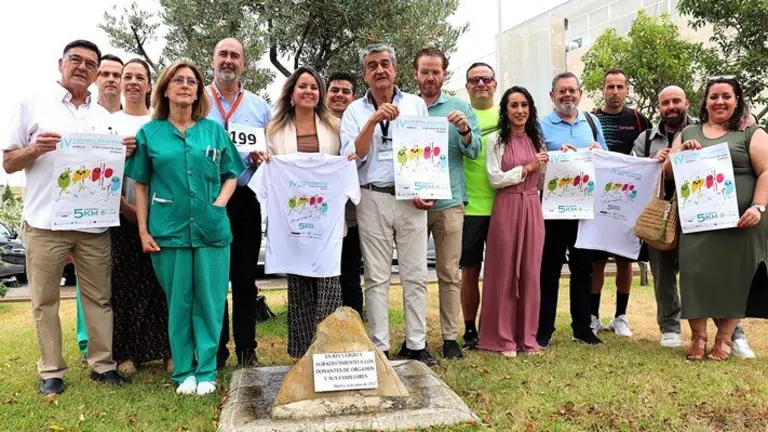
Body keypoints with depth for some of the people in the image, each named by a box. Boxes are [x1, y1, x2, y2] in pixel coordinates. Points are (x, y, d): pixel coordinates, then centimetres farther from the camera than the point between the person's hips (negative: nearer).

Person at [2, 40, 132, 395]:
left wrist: (124, 153, -2)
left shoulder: (104, 117, 15)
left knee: (99, 298, 6)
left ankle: (102, 364, 16)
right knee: (45, 300, 5)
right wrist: (36, 148, -15)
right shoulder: (33, 106, 5)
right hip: (45, 223, -2)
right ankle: (51, 371, 16)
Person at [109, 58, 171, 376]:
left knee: (162, 283, 0)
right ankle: (127, 352, 11)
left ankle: (168, 349, 8)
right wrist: (124, 206, -8)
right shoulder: (109, 122, 10)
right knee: (124, 284, 2)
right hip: (121, 215, 1)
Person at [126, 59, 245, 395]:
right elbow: (141, 184, 7)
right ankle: (184, 371, 19)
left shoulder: (214, 130, 9)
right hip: (168, 230, 0)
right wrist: (143, 230, 1)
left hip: (211, 229, 1)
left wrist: (220, 203, -7)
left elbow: (231, 175, 11)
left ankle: (206, 371, 15)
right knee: (178, 302, 6)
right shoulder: (149, 133, 7)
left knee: (209, 301, 3)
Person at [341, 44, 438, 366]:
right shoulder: (355, 111, 7)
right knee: (377, 277, 3)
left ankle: (417, 344, 12)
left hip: (411, 199, 1)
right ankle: (380, 347, 11)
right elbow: (352, 155, -5)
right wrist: (373, 121, -15)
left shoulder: (416, 104, 9)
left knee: (415, 275, 3)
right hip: (372, 200, 0)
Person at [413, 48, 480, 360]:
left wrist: (464, 130, -18)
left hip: (448, 201, -1)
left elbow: (474, 151, 3)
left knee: (449, 273, 4)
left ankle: (450, 337, 13)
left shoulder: (460, 108, 8)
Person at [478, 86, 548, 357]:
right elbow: (495, 179, -8)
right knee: (504, 273, 0)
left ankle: (527, 336, 16)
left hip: (532, 209, 4)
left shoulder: (537, 140, 15)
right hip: (506, 209, -4)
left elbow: (542, 180, 19)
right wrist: (527, 168, -8)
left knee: (530, 272, 5)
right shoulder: (496, 140, 1)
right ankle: (504, 338, 10)